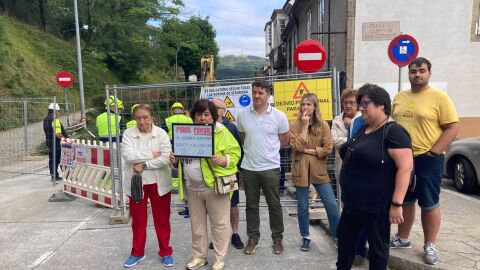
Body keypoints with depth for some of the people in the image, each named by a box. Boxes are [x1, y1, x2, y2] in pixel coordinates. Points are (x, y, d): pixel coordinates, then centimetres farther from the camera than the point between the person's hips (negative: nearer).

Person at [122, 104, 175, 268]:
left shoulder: (161, 134, -5)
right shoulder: (128, 133, -2)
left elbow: (166, 158, -15)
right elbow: (128, 155, -17)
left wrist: (144, 164, -20)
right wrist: (151, 154, -17)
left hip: (158, 182, -1)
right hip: (136, 182, 1)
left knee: (162, 219, 10)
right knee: (138, 220, 15)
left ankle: (165, 252, 26)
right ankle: (137, 252, 32)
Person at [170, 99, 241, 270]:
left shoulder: (222, 132, -6)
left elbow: (235, 154, -8)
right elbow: (182, 156, 18)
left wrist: (224, 160, -26)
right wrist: (175, 160, -3)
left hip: (214, 186, -5)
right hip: (192, 189, 5)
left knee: (219, 224, 7)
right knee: (197, 224, 17)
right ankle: (199, 256, 34)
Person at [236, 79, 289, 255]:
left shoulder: (279, 116, -7)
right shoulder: (242, 115, 0)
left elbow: (285, 141, 5)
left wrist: (268, 150, 10)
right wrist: (253, 150, 8)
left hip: (271, 167, -2)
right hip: (248, 167, 2)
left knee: (274, 205, 9)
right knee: (251, 205, 13)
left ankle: (277, 239, 26)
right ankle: (253, 238, 27)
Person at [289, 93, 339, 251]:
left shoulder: (323, 125, -1)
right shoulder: (295, 126, -3)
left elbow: (328, 149, -8)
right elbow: (297, 146, -18)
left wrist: (308, 150, -12)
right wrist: (305, 126, -16)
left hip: (319, 170, 1)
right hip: (301, 171, 0)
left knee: (331, 205, 3)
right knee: (302, 206, 10)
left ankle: (339, 236, 22)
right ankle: (305, 237, 28)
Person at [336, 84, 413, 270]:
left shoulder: (393, 131, -17)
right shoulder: (363, 129, 10)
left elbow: (405, 167, -22)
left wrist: (396, 203, -24)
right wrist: (347, 195, 20)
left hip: (376, 204, -8)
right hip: (353, 202, 9)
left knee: (377, 246, 10)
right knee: (345, 239, 20)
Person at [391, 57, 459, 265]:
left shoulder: (439, 97, -7)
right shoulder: (399, 98, 9)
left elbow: (453, 127, -10)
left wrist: (433, 152, -16)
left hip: (428, 160, -5)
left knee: (429, 204, 7)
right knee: (404, 201, 16)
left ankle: (430, 246, 22)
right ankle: (402, 239, 31)